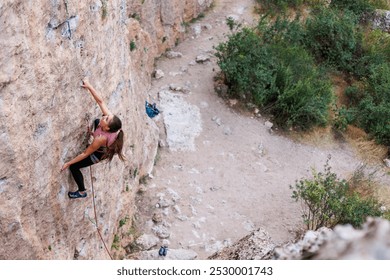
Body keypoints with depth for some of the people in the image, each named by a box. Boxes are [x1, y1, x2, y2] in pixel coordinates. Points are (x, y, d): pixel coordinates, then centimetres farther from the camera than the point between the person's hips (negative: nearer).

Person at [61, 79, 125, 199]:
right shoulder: (109, 118, -36)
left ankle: (82, 192, 25)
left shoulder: (101, 139, -47)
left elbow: (85, 153, -35)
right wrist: (89, 86, -34)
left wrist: (68, 163, -25)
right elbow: (100, 101, -27)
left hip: (99, 154, -7)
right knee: (96, 121, 32)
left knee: (74, 167, 7)